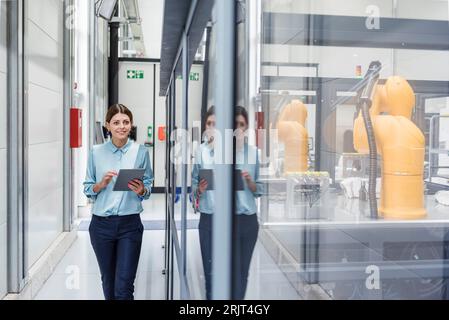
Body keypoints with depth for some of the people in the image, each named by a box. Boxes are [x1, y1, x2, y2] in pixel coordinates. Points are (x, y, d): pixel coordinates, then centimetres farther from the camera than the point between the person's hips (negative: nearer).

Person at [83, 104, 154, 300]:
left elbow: (148, 186, 5)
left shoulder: (141, 152, -1)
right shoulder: (96, 152, 1)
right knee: (108, 283, 17)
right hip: (101, 224, 2)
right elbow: (87, 189, 5)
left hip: (130, 224, -1)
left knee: (124, 287, -4)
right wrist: (101, 184, -15)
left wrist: (141, 190, -16)